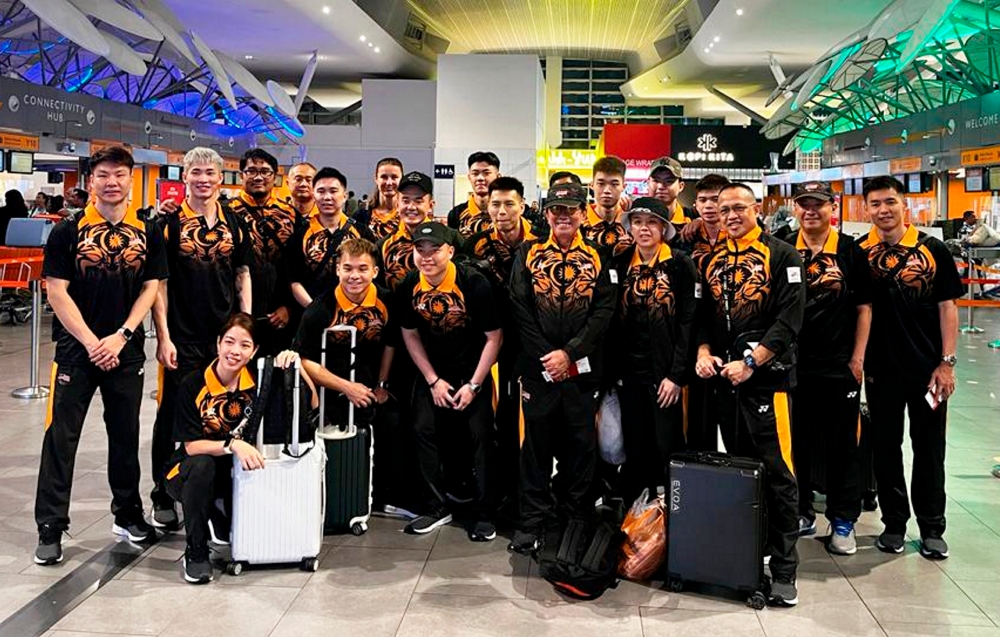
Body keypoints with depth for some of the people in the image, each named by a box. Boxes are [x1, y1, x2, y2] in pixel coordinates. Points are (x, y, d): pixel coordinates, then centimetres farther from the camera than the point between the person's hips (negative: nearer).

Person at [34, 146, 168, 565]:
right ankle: (51, 528, 8)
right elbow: (57, 291, -6)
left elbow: (150, 288, 2)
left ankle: (128, 514, 28)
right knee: (61, 437, 0)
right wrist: (91, 342, -13)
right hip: (76, 349, -2)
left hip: (126, 351, 2)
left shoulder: (147, 233, 4)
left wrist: (121, 336, -9)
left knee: (126, 435, 13)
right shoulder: (69, 231, -3)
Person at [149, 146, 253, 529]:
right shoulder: (169, 222, -1)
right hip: (181, 337, -3)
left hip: (225, 336, 3)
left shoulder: (234, 224, 9)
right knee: (173, 415, 2)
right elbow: (158, 282, -4)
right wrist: (163, 336, -10)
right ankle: (163, 498, 15)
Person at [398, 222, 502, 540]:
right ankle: (436, 507, 11)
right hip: (432, 370, 4)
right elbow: (410, 335, 0)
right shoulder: (409, 286, -13)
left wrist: (473, 385, -16)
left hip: (473, 368, -3)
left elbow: (494, 337, -16)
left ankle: (482, 513, 4)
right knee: (424, 430, -2)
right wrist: (433, 380, -6)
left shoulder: (474, 283, -24)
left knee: (480, 435, -8)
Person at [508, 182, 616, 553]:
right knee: (537, 442, 4)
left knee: (581, 443, 6)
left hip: (582, 368, 1)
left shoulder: (597, 258, 6)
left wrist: (569, 353, -11)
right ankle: (534, 519, 14)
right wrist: (546, 356, -9)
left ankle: (578, 518, 19)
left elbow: (604, 311, -2)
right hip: (538, 366, 0)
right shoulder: (528, 255, 6)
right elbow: (520, 310, -1)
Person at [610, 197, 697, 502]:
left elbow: (689, 321, -7)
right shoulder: (620, 265, 8)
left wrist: (677, 375, -12)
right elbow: (613, 321, 8)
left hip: (665, 373, -3)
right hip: (630, 373, 3)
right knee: (635, 453, 9)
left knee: (668, 451, 0)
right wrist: (614, 371, 1)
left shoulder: (680, 265, -3)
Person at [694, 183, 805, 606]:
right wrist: (704, 352, -3)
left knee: (777, 473, -6)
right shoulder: (713, 262, 15)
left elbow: (789, 319, -10)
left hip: (767, 378, -6)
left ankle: (783, 569, 1)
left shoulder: (782, 256, -2)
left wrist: (750, 361, -17)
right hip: (724, 380, 6)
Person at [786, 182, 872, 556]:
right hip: (794, 364, 1)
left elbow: (864, 307, 3)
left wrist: (858, 357, -2)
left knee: (842, 444, 6)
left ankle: (843, 521, 17)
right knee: (796, 442, 10)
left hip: (840, 366, -1)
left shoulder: (851, 251, 1)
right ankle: (800, 514, 24)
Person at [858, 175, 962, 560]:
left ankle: (932, 528, 21)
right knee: (886, 449, 10)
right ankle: (893, 523, 24)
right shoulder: (858, 253, 0)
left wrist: (947, 362, -5)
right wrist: (857, 359, -3)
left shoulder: (933, 251, -2)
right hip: (880, 369, 1)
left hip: (927, 367, -1)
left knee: (929, 450, 8)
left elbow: (947, 307, 0)